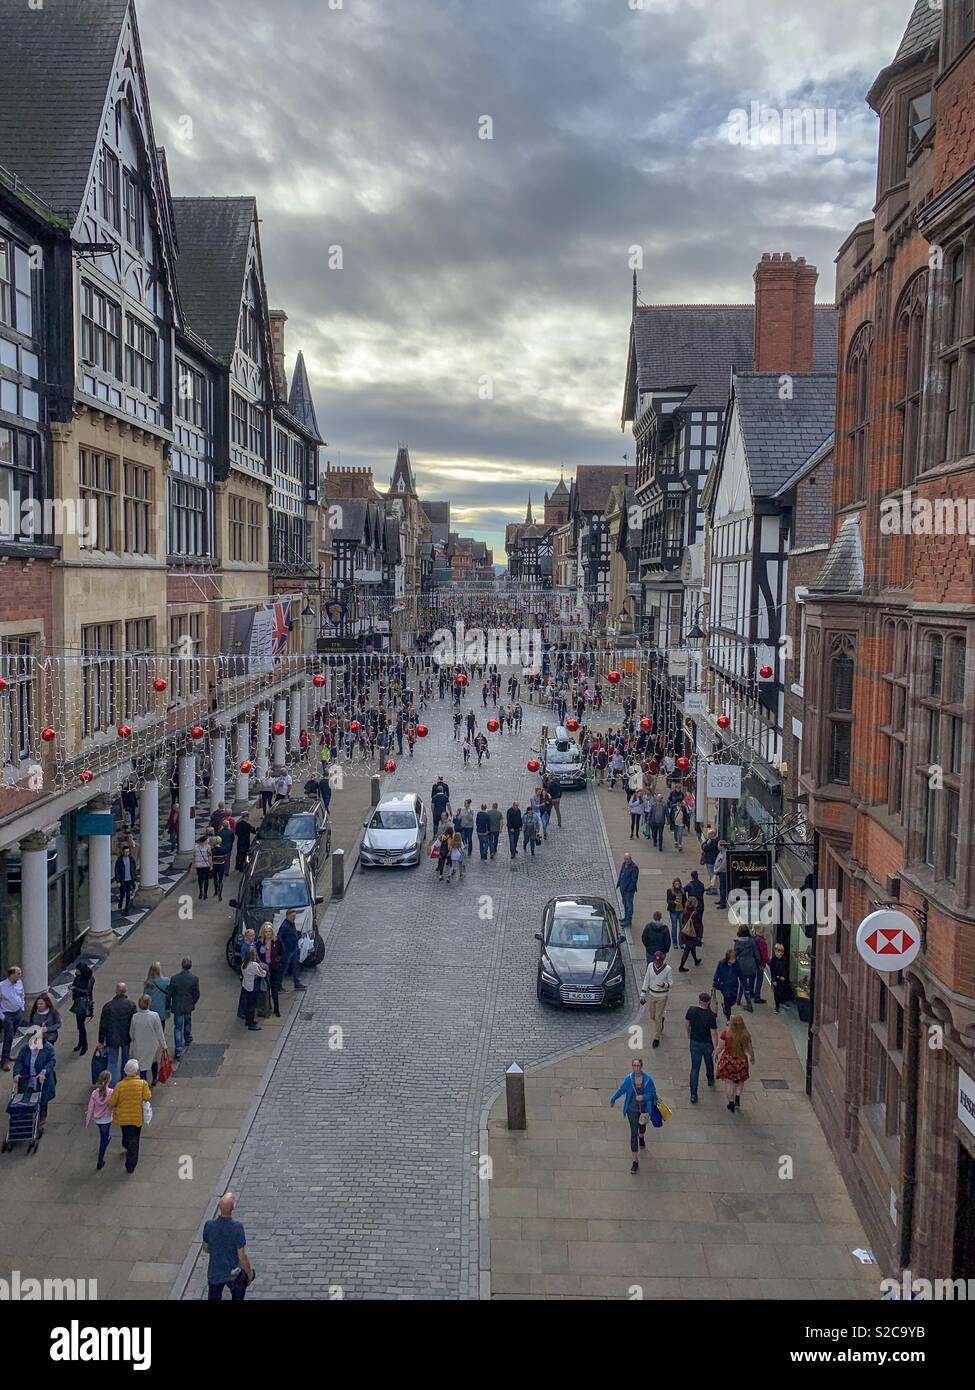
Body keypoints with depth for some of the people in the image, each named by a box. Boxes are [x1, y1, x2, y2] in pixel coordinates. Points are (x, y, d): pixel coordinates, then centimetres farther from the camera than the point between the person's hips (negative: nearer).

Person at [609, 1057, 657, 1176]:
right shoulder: (628, 1078, -17)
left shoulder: (648, 1079, -19)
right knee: (634, 1133, -6)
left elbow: (653, 1093, -8)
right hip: (632, 1109, -1)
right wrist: (613, 1099, 11)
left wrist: (643, 1097, -25)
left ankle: (641, 1137, 66)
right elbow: (621, 1089, -1)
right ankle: (635, 1161, -2)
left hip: (644, 1108, 1)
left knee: (642, 1126, 29)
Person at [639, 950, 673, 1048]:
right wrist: (643, 994, 1)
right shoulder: (650, 966, -8)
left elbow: (671, 982, -7)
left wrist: (665, 985, -30)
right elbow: (646, 980, 0)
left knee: (658, 1018, 1)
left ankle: (656, 1038, 17)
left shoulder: (668, 969, -17)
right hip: (651, 994, 4)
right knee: (651, 1016, 14)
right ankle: (661, 1022, 47)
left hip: (662, 996, -4)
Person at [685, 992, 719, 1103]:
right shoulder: (711, 1016, -25)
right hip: (707, 1044, -2)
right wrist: (715, 1048, -12)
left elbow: (687, 1022, 5)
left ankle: (693, 1095, 3)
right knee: (709, 1063, 27)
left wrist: (689, 1033, 24)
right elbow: (713, 1033, -21)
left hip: (695, 1042, 2)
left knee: (695, 1068, 6)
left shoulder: (691, 1010, -13)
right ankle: (710, 1080, 55)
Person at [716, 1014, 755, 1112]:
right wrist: (752, 1057, 17)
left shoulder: (726, 1032, -16)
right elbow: (750, 1049, -3)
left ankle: (731, 1102, 17)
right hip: (741, 1060, 1)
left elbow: (721, 1046, -9)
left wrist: (717, 1054, 10)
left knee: (729, 1082, 11)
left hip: (727, 1059, -1)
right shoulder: (746, 1035, -12)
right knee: (740, 1080, 23)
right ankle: (737, 1096, 6)